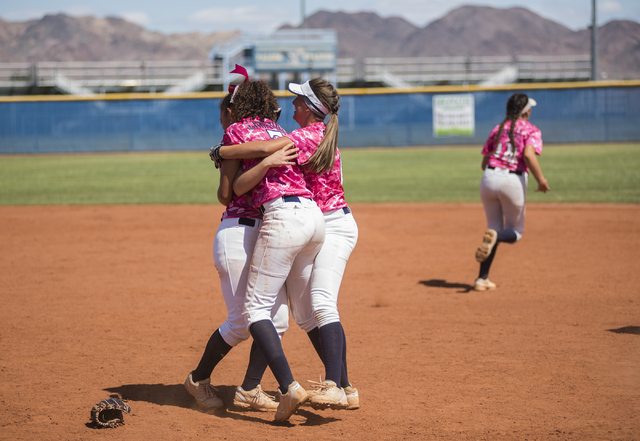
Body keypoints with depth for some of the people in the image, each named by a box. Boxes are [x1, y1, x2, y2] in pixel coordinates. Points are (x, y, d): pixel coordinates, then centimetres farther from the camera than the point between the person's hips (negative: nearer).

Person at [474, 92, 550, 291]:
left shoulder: (498, 129, 16)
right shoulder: (532, 131, 2)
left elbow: (484, 163, 16)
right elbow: (529, 155, -18)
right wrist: (541, 180, -11)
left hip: (489, 178, 4)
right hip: (513, 182, -4)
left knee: (494, 227, 17)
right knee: (515, 232, 14)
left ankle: (482, 279, 7)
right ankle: (495, 237, -23)